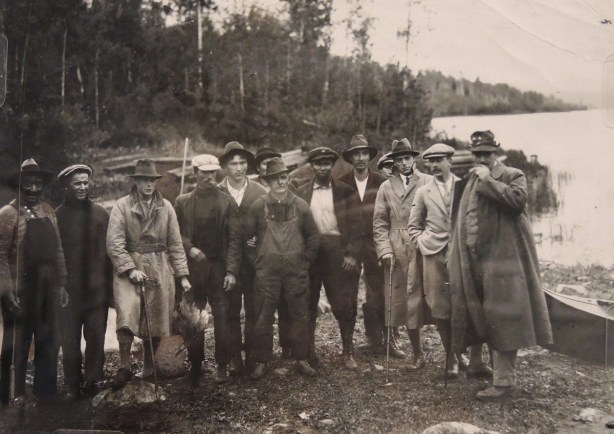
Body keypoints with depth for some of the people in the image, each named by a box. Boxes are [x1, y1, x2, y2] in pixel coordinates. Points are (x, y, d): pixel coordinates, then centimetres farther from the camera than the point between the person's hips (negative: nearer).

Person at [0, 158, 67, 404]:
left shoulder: (48, 211, 11)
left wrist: (62, 284, 10)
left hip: (48, 289, 6)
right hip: (21, 291, -6)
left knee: (49, 343, 14)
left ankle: (46, 394, 29)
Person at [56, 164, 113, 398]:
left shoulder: (100, 214, 3)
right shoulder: (58, 216, 0)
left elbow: (108, 250, 3)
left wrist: (109, 287, 0)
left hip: (97, 288, 1)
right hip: (68, 289, 0)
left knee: (96, 339, 6)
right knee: (70, 341, 6)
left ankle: (92, 381, 20)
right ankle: (73, 385, 19)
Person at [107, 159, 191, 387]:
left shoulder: (166, 207, 9)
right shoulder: (121, 206, 0)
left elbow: (175, 244, 9)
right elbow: (114, 243, -6)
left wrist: (183, 275, 4)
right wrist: (130, 269, -15)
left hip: (160, 270, 3)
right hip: (128, 267, -3)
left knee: (156, 320, 6)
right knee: (127, 315, -19)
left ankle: (149, 368, 21)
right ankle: (124, 366, -6)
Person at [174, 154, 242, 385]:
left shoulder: (227, 202, 3)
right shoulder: (182, 202, 7)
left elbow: (234, 238, -1)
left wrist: (232, 271, -7)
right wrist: (190, 249, -12)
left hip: (219, 267, -1)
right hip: (192, 267, 1)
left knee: (222, 317, 1)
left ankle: (222, 365, 12)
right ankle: (195, 365, 15)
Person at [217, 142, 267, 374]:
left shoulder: (260, 192, 3)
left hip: (254, 258, 1)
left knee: (254, 310, 5)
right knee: (230, 311, 5)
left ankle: (252, 355, 17)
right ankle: (234, 357, 16)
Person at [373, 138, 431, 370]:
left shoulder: (429, 183, 4)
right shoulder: (386, 187, 12)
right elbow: (380, 223, 9)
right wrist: (385, 250, -3)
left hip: (425, 251, -2)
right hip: (398, 254, 2)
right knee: (407, 304, 5)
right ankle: (417, 355, 18)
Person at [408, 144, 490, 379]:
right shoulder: (423, 191, 9)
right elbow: (414, 225, 16)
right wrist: (422, 244, 3)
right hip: (435, 256, 1)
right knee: (441, 310, 3)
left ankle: (476, 361, 8)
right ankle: (451, 359, 19)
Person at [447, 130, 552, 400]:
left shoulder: (512, 176, 0)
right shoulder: (468, 181, 18)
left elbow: (518, 200, -22)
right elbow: (459, 220, 20)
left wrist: (488, 180, -16)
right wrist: (455, 255, 15)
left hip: (502, 259, -6)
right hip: (472, 261, 7)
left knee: (501, 318, -6)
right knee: (479, 317, 13)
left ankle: (504, 380, -1)